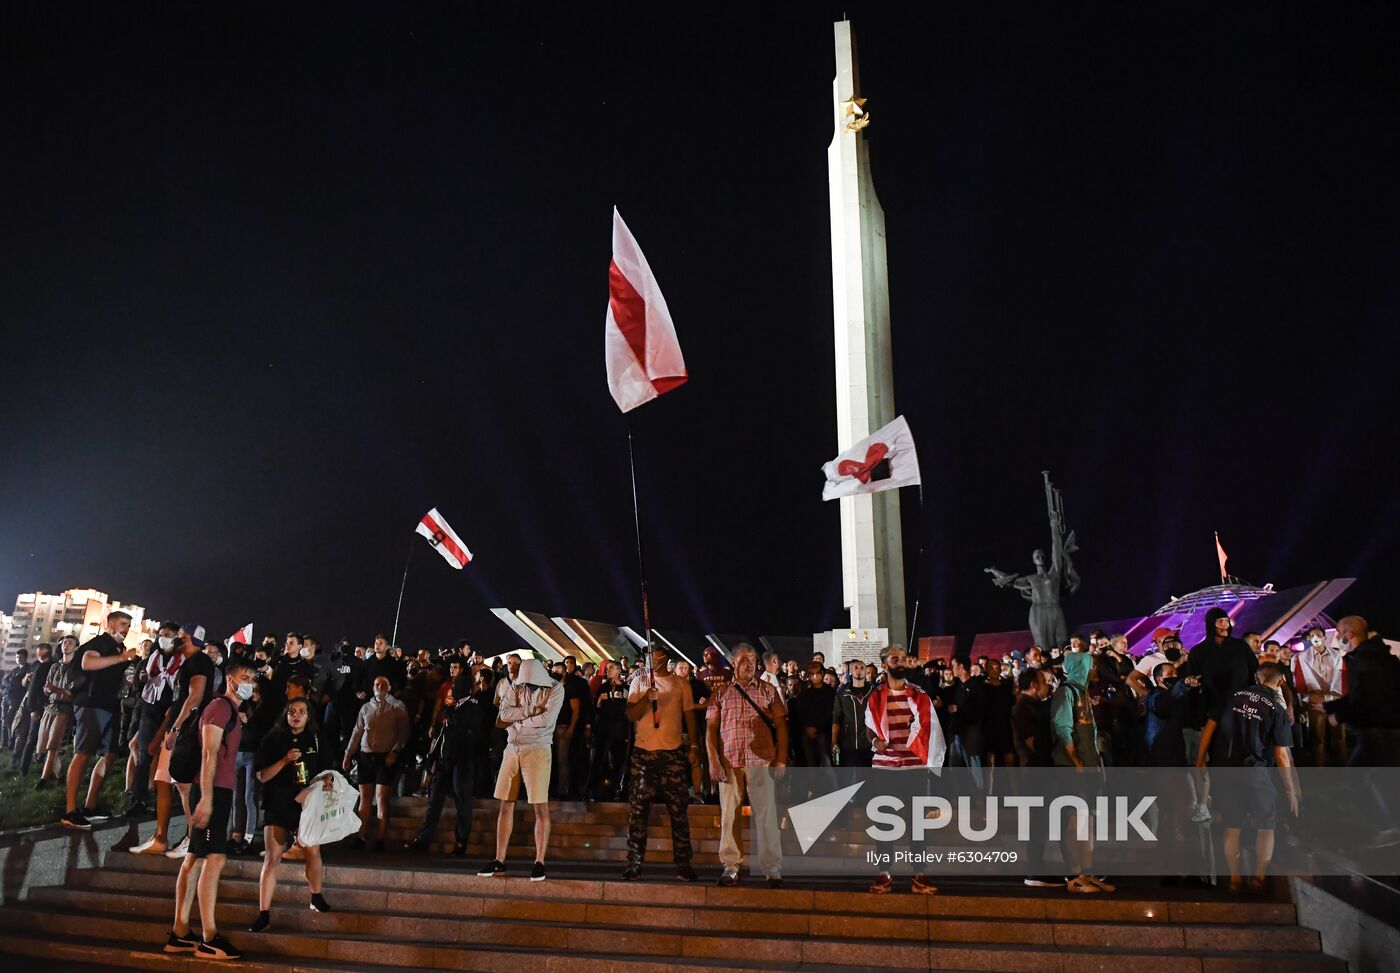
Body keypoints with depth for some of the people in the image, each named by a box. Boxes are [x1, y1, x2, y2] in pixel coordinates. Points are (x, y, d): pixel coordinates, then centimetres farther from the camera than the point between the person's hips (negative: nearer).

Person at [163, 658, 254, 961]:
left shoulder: (232, 711, 18)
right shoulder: (221, 706, -11)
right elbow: (209, 754, -18)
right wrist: (206, 797, -22)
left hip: (218, 791, 10)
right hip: (213, 791, -10)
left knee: (194, 859, 11)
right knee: (214, 859, -10)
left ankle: (179, 934, 16)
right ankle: (209, 939, -9)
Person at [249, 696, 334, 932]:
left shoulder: (315, 740, 5)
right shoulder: (273, 739, -1)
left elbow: (326, 769, 14)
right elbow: (262, 776, -4)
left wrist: (328, 780, -8)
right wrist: (284, 760, -19)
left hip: (306, 806, 2)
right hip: (277, 806, -1)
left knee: (313, 852, 1)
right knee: (272, 858, -6)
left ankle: (316, 898, 24)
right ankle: (264, 913, 1)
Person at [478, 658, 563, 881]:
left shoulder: (555, 689, -7)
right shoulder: (516, 685, 4)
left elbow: (546, 720, -19)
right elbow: (503, 714, -7)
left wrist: (516, 718, -9)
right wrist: (531, 710, -15)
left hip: (537, 749, -4)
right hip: (512, 748, 4)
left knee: (540, 807, -4)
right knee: (506, 804, 7)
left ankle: (539, 862, 3)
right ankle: (499, 860, 15)